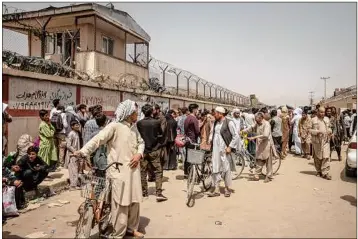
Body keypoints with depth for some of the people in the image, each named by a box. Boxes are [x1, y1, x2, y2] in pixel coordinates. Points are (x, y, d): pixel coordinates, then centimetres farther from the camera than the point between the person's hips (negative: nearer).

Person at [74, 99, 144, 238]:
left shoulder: (134, 128, 12)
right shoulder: (114, 126, -11)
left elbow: (141, 142, 19)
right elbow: (98, 139, -19)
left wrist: (139, 154, -1)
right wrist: (83, 151, -31)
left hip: (133, 169, 7)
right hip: (120, 171, -7)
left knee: (134, 200, 15)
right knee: (121, 203, 0)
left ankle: (131, 228, 33)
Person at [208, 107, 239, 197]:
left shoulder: (229, 123, -9)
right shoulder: (215, 123, 11)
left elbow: (236, 136, -9)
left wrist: (230, 147, -11)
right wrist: (210, 139, 8)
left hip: (224, 150, -6)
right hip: (215, 149, 6)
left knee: (226, 169, 4)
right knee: (215, 169, 6)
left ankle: (227, 188, 21)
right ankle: (216, 190, 15)